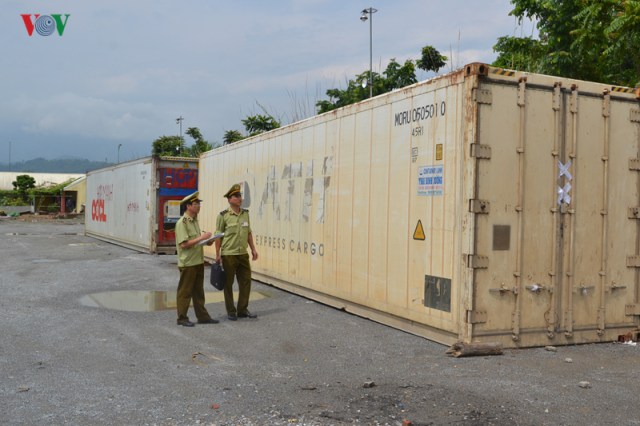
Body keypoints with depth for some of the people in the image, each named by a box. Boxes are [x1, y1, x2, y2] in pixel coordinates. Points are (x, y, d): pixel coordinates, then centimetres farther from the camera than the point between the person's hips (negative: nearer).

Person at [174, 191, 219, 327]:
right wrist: (201, 237, -21)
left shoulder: (195, 220, 13)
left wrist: (206, 241, 5)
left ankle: (202, 316, 21)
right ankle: (182, 318, 11)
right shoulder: (182, 223, -15)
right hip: (187, 263, -9)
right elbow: (183, 244, -22)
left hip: (198, 261, 9)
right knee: (185, 291, 1)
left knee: (198, 291, 14)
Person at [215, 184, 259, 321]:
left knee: (246, 281, 6)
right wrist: (217, 254, -10)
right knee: (228, 283, 5)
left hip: (243, 254, 5)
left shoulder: (245, 213, 8)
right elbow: (218, 236, -7)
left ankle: (242, 310, 18)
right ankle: (231, 311, 16)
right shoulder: (223, 215, -8)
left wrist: (253, 249, 11)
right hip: (229, 254, -5)